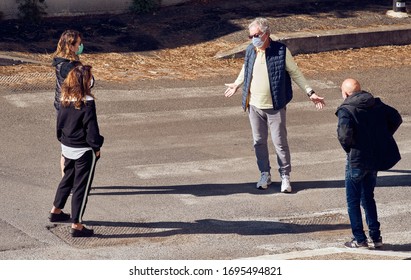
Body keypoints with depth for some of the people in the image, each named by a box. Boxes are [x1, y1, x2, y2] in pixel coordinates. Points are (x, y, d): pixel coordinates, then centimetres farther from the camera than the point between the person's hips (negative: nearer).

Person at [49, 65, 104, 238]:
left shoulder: (65, 100, 0)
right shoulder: (87, 103, -21)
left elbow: (60, 123, 10)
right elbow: (92, 128, -18)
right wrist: (96, 147, -5)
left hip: (67, 148, 7)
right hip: (84, 151, -7)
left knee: (68, 179, 27)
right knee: (81, 186, 1)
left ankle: (56, 211, 41)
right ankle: (76, 225, 4)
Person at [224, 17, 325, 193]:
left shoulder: (281, 51, -12)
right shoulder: (250, 51, 0)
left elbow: (295, 73, -3)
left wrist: (310, 93, -6)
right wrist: (237, 85, 35)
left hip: (275, 106, -4)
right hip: (254, 106, 4)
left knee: (280, 142, 0)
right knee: (259, 141, 11)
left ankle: (285, 176, 14)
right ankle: (265, 174, 26)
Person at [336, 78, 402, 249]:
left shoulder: (346, 110, -14)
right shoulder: (376, 104, 6)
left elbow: (344, 134, -28)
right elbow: (396, 118, 10)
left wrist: (347, 148, -8)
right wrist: (381, 139, 10)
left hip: (357, 159, -6)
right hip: (376, 158, 6)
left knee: (353, 201, 8)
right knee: (368, 197, 20)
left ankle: (359, 239, 8)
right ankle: (375, 237, 19)